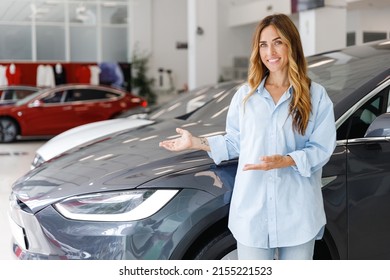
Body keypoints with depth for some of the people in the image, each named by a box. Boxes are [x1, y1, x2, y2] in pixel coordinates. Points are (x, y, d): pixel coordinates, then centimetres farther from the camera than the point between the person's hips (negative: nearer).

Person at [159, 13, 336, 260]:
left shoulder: (316, 95, 0)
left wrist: (286, 161, -20)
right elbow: (234, 143, 12)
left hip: (298, 212, -1)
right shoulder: (245, 95, 9)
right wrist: (197, 143, 6)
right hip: (252, 210, 1)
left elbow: (321, 149, -5)